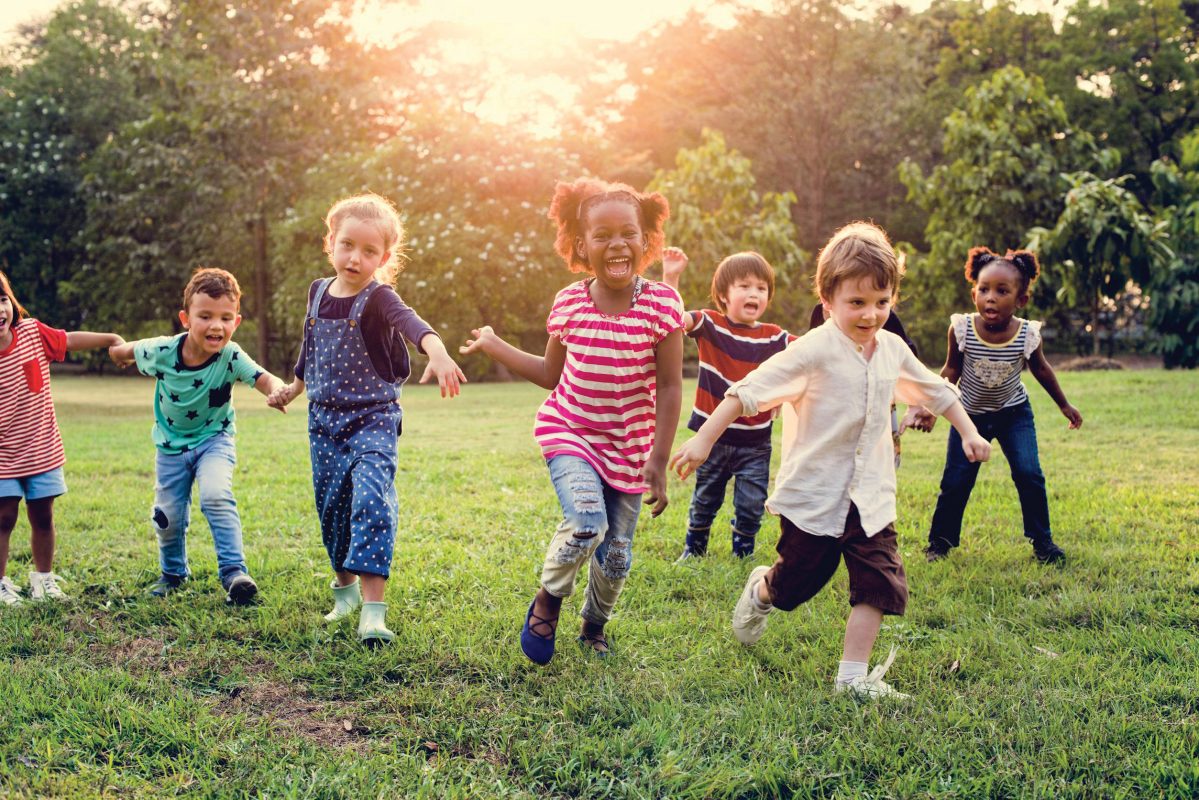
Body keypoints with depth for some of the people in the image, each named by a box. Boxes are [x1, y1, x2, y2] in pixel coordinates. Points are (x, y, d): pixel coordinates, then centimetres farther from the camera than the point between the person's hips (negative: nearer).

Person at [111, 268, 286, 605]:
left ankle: (234, 571, -18)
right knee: (168, 515, 9)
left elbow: (262, 377, -46)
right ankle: (173, 572, 37)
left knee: (216, 497, -27)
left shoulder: (231, 357, -28)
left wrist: (278, 389, -66)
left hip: (214, 439, -2)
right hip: (171, 444, 2)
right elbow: (123, 351, -1)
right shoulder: (161, 352, -23)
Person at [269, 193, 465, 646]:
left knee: (372, 499, -21)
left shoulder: (378, 298, -14)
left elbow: (410, 323, -38)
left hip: (373, 418, -5)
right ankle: (344, 588, 32)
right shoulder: (318, 293, 4)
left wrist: (438, 354, -58)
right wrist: (294, 387, 36)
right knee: (331, 505, 10)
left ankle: (373, 608, -23)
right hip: (324, 420, 5)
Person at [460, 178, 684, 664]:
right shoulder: (569, 304, -6)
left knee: (616, 555, 9)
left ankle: (594, 627, 39)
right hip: (569, 433, 0)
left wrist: (659, 460, -14)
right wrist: (493, 346, 10)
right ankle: (547, 600, 5)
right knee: (587, 524, -25)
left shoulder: (661, 304, -13)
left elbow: (669, 388, -10)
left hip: (629, 448, 1)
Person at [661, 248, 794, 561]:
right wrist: (671, 277, -34)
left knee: (751, 505, 6)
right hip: (713, 434, -1)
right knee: (705, 500, 16)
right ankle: (694, 549, 36)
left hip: (755, 442, 1)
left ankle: (743, 553, 27)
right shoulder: (710, 325, -8)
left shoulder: (774, 337, -1)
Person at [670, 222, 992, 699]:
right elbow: (748, 391, -21)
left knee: (880, 583, -5)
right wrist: (704, 439, -25)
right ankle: (759, 592, 46)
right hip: (812, 494, -5)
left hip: (870, 498, 5)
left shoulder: (892, 350, 3)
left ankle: (853, 676, 4)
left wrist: (969, 433, 18)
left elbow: (935, 391, 21)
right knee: (797, 581, 11)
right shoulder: (816, 350, -18)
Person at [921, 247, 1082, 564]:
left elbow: (1040, 369, 1)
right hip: (970, 415, 0)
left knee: (1029, 474, -10)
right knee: (955, 481, 1)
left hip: (1014, 413, 0)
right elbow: (951, 370, -6)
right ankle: (940, 541, 20)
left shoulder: (1027, 334, -20)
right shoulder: (962, 330, -23)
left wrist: (1065, 406, 11)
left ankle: (1042, 540, 8)